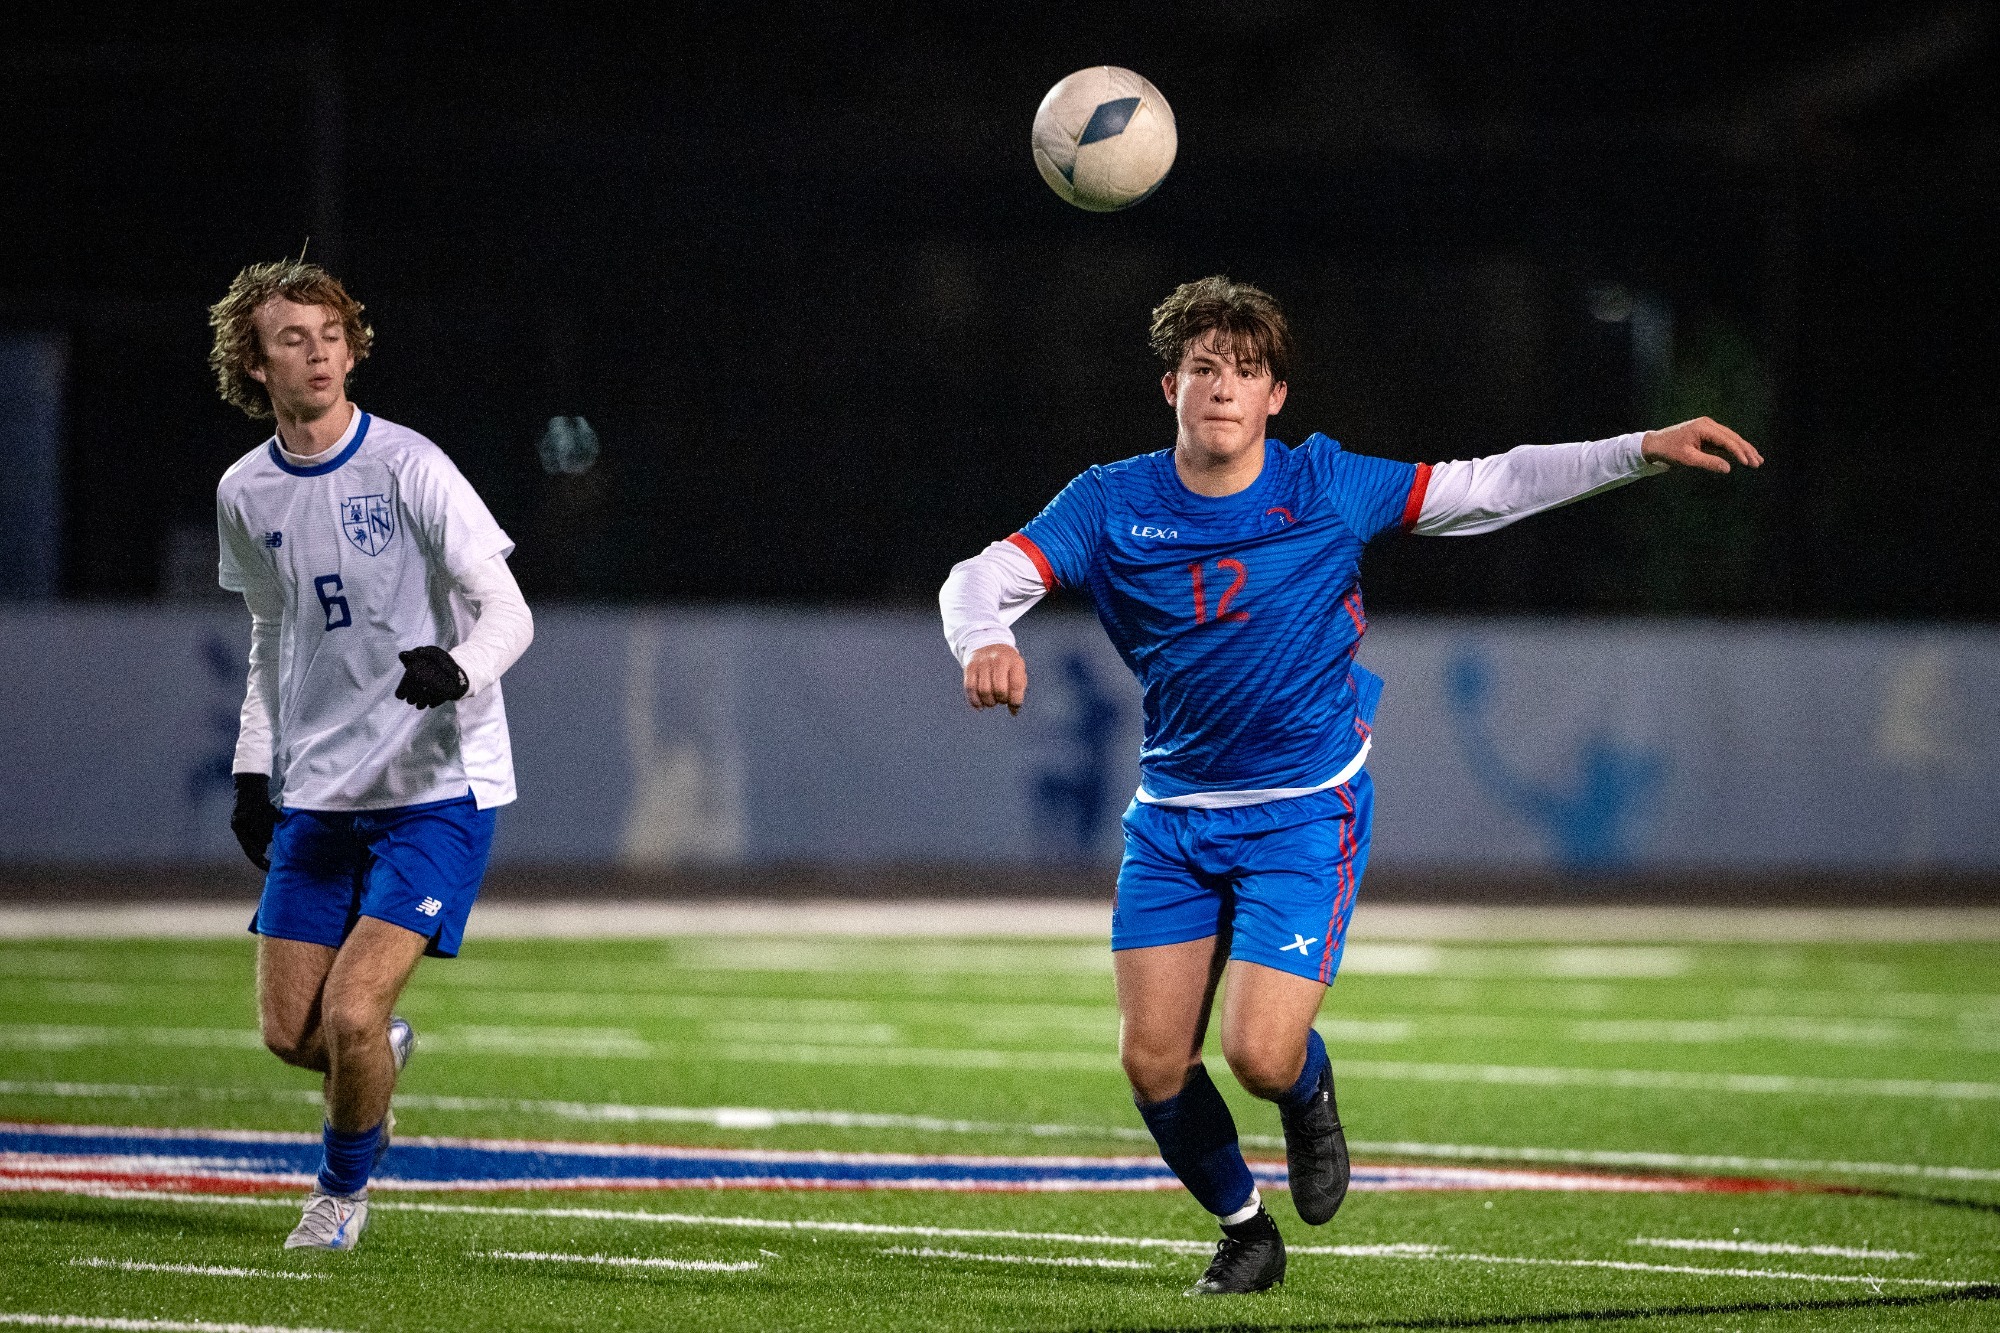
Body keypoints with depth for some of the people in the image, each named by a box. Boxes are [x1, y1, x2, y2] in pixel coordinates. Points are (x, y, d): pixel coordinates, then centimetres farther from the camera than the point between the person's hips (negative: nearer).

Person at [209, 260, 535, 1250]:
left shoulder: (407, 467, -12)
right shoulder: (246, 494, 6)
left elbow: (507, 613, -14)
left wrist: (458, 668, -35)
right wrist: (253, 769, 14)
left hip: (438, 788, -5)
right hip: (317, 791, 5)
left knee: (351, 1012, -16)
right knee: (288, 1032, 2)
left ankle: (344, 1189, 12)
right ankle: (383, 1053, 37)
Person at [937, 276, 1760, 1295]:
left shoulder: (1325, 487, -7)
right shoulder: (1113, 505, -6)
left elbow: (1490, 487, 0)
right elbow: (985, 576, -15)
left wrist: (1643, 449, -7)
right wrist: (986, 641, -40)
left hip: (1304, 816, -2)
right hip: (1172, 818, 2)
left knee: (1260, 1054, -17)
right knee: (1151, 1060, -3)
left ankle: (1308, 1096, 22)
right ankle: (1243, 1228, 25)